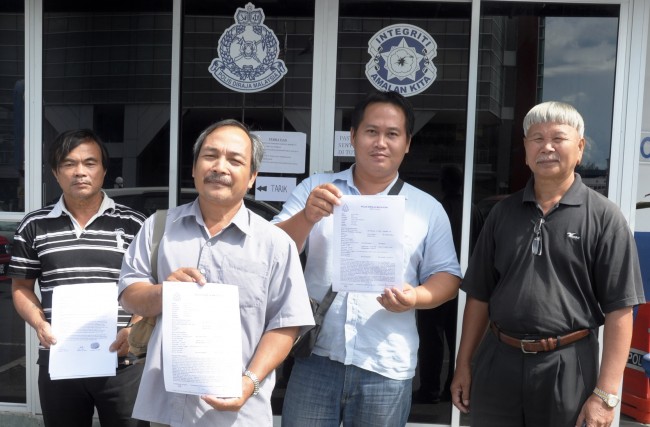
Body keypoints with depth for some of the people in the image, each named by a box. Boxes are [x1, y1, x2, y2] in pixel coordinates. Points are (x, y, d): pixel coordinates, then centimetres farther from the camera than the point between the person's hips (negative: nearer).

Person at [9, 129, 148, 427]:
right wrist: (39, 324, -5)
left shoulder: (133, 225, 0)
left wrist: (135, 329, -12)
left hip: (122, 363, -1)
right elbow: (21, 288, 13)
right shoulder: (34, 226, 6)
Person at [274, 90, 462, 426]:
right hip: (315, 357, 0)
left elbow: (446, 276, 6)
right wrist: (307, 216, -21)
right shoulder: (314, 189, 5)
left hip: (387, 367, 1)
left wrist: (416, 297, -14)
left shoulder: (428, 209, 7)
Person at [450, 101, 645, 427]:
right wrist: (463, 365, 8)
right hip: (497, 362, 3)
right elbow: (480, 295, 10)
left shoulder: (603, 217, -4)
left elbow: (618, 309, -7)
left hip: (567, 366, -3)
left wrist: (605, 394, -11)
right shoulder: (503, 212, 6)